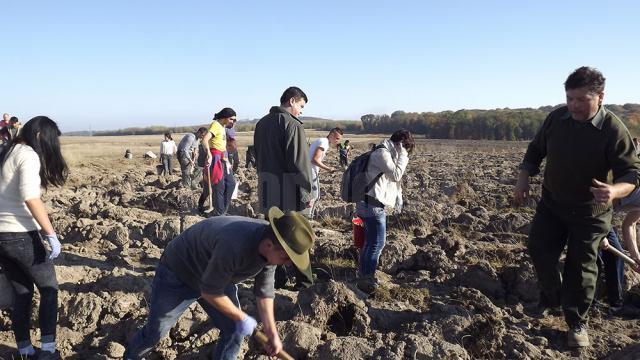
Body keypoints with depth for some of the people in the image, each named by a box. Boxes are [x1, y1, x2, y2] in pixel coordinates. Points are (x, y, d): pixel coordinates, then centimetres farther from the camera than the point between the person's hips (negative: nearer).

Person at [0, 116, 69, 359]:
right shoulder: (28, 155, -11)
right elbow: (30, 197, -25)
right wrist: (51, 234, -24)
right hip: (20, 235, -8)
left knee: (22, 292, 17)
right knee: (49, 288, 8)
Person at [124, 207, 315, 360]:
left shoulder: (270, 245, -19)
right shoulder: (234, 245, -44)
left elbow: (264, 291, -4)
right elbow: (209, 292, -30)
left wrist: (272, 333, 1)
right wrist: (241, 317, -17)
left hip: (216, 276, 6)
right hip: (178, 275, -6)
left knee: (234, 330, 0)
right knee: (155, 333, 9)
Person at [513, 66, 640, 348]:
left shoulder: (613, 129, -20)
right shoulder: (556, 118, -7)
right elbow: (535, 150, 8)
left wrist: (614, 191, -40)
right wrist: (524, 178, -6)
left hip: (590, 212, -4)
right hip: (551, 203, 4)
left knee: (580, 267, 2)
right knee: (539, 250, 1)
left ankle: (577, 324, 19)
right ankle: (551, 298, 29)